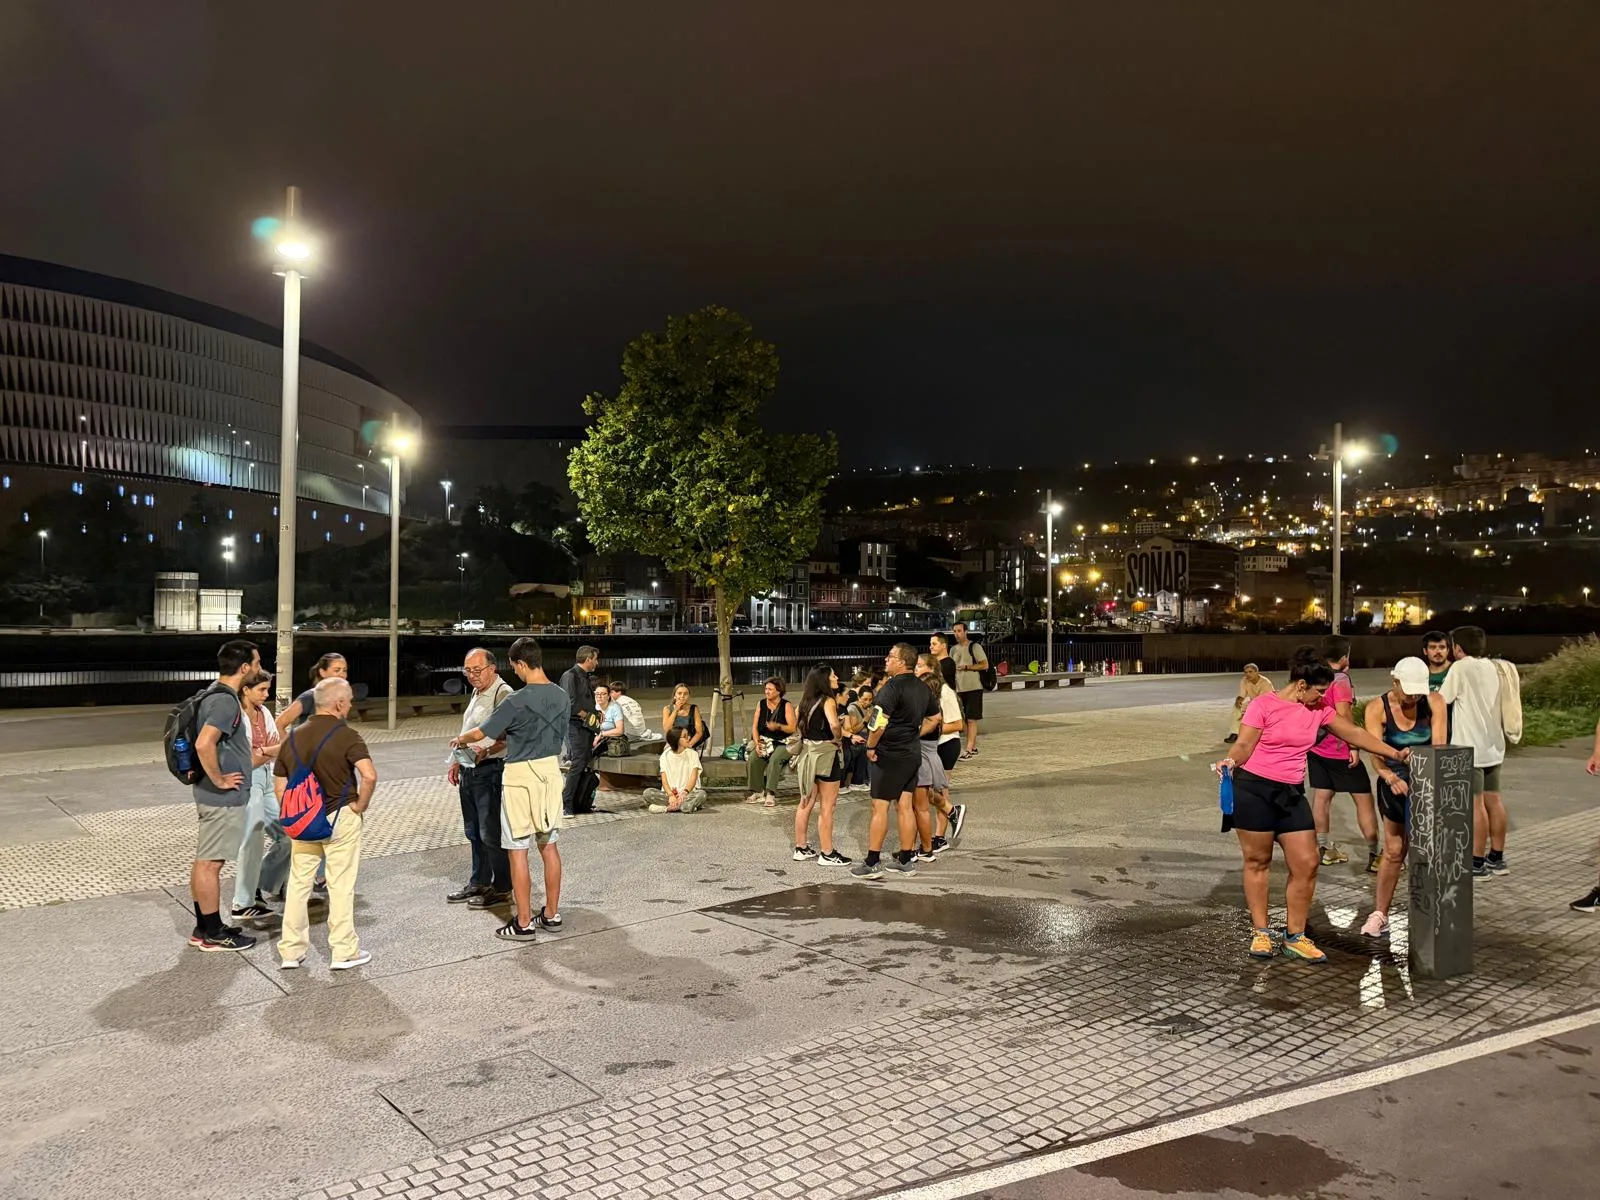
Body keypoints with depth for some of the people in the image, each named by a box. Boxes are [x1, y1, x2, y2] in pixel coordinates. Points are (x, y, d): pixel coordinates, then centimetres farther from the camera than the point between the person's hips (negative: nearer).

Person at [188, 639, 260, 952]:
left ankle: (205, 927, 25)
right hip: (223, 796, -10)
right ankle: (212, 934, 8)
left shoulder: (215, 694, 12)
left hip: (213, 795, 10)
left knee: (204, 861, 15)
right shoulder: (226, 700, -21)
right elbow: (203, 743, -32)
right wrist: (218, 780, -21)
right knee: (210, 863, -1)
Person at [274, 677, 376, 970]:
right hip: (340, 818, -5)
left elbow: (279, 785, 9)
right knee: (341, 885, 3)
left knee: (298, 883, 14)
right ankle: (344, 952, 10)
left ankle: (291, 951, 20)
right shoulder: (345, 736, -15)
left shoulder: (293, 737, 5)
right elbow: (369, 775, -29)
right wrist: (360, 805, -14)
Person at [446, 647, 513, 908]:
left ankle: (502, 888, 8)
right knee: (474, 832, 18)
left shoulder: (503, 694, -14)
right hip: (469, 771, 10)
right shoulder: (476, 693, 16)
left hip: (490, 771, -10)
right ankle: (478, 882, 30)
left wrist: (486, 751, -39)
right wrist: (456, 762, 22)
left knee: (491, 833, -4)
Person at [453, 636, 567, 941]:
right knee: (549, 846, 14)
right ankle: (552, 914, 23)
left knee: (518, 851, 2)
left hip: (521, 776, -6)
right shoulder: (563, 697, 1)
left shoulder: (517, 701, -18)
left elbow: (480, 733, -10)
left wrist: (461, 739, 14)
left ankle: (523, 924, 6)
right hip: (551, 770, 6)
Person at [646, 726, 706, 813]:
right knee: (647, 793, -27)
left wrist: (685, 792, -22)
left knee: (701, 794, -34)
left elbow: (693, 778, -3)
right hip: (669, 793, 1)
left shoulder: (692, 754, 7)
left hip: (688, 793, -1)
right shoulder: (665, 755, 7)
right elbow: (664, 780, -2)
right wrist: (671, 795, -21)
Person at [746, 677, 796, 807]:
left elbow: (792, 728, -11)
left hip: (783, 743, -4)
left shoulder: (786, 706, -5)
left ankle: (770, 794, -33)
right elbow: (754, 726, 7)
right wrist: (757, 743, -8)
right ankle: (757, 792, -17)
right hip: (764, 741, 4)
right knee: (753, 758, -24)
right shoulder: (761, 704, 8)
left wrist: (778, 726, -28)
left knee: (774, 759, -33)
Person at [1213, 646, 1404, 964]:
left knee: (1307, 864, 0)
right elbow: (1244, 745, -11)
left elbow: (1354, 733, 15)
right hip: (1253, 790, -6)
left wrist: (1394, 753, 13)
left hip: (1291, 794, 6)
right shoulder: (1263, 705, -9)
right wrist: (1229, 761, -31)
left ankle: (1294, 937, 12)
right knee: (1257, 862, 3)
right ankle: (1261, 932, 16)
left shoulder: (1319, 709, 9)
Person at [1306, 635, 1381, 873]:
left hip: (1317, 747, 7)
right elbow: (1343, 713, -24)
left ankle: (1324, 848, 17)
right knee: (1364, 798, 2)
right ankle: (1374, 855, 3)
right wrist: (1353, 746, -21)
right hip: (1339, 749, -7)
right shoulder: (1341, 680, -15)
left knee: (1321, 796, 11)